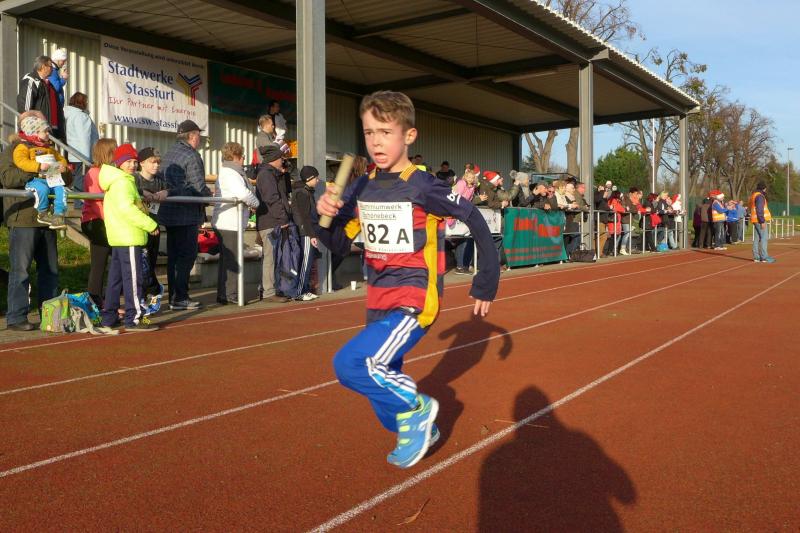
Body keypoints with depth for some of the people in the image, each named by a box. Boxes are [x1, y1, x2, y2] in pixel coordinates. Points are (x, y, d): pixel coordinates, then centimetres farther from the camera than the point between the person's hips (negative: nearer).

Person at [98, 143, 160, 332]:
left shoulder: (115, 181, 20)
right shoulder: (123, 182, -12)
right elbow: (127, 208, -23)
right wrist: (151, 225, -20)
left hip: (118, 238, 11)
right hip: (129, 238, -11)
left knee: (115, 277, 14)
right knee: (133, 278, -8)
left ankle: (109, 316, 21)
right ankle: (134, 318, -6)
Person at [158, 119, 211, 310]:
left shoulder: (168, 155, 14)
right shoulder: (191, 156, -13)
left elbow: (164, 183, 17)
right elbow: (199, 187, -16)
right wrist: (210, 196, 1)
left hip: (168, 212, 9)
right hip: (187, 214, -9)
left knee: (173, 255, 12)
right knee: (187, 255, -3)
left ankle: (174, 296, 18)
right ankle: (180, 298, -2)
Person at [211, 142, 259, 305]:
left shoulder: (227, 172, 20)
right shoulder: (230, 173, -15)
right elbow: (243, 193, -28)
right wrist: (255, 203, -9)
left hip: (226, 223, 11)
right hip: (229, 223, -11)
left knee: (226, 259, 14)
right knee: (232, 259, -7)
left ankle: (223, 294, 20)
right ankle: (230, 294, -3)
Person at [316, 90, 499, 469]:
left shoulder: (423, 187, -15)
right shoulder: (362, 189, 3)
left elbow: (476, 222, -9)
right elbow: (338, 243, 8)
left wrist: (486, 284, -4)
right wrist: (325, 216, -13)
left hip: (415, 300, -7)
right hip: (377, 300, 7)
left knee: (351, 364, -21)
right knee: (382, 381, 14)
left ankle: (417, 408, 2)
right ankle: (420, 431, 40)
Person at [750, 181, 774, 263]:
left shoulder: (753, 195, 17)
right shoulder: (759, 196, -13)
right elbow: (760, 210, -20)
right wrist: (762, 221, -21)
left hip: (755, 220, 10)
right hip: (760, 220, -10)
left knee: (757, 238, 9)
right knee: (764, 238, -9)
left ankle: (756, 257, 10)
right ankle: (764, 257, -12)